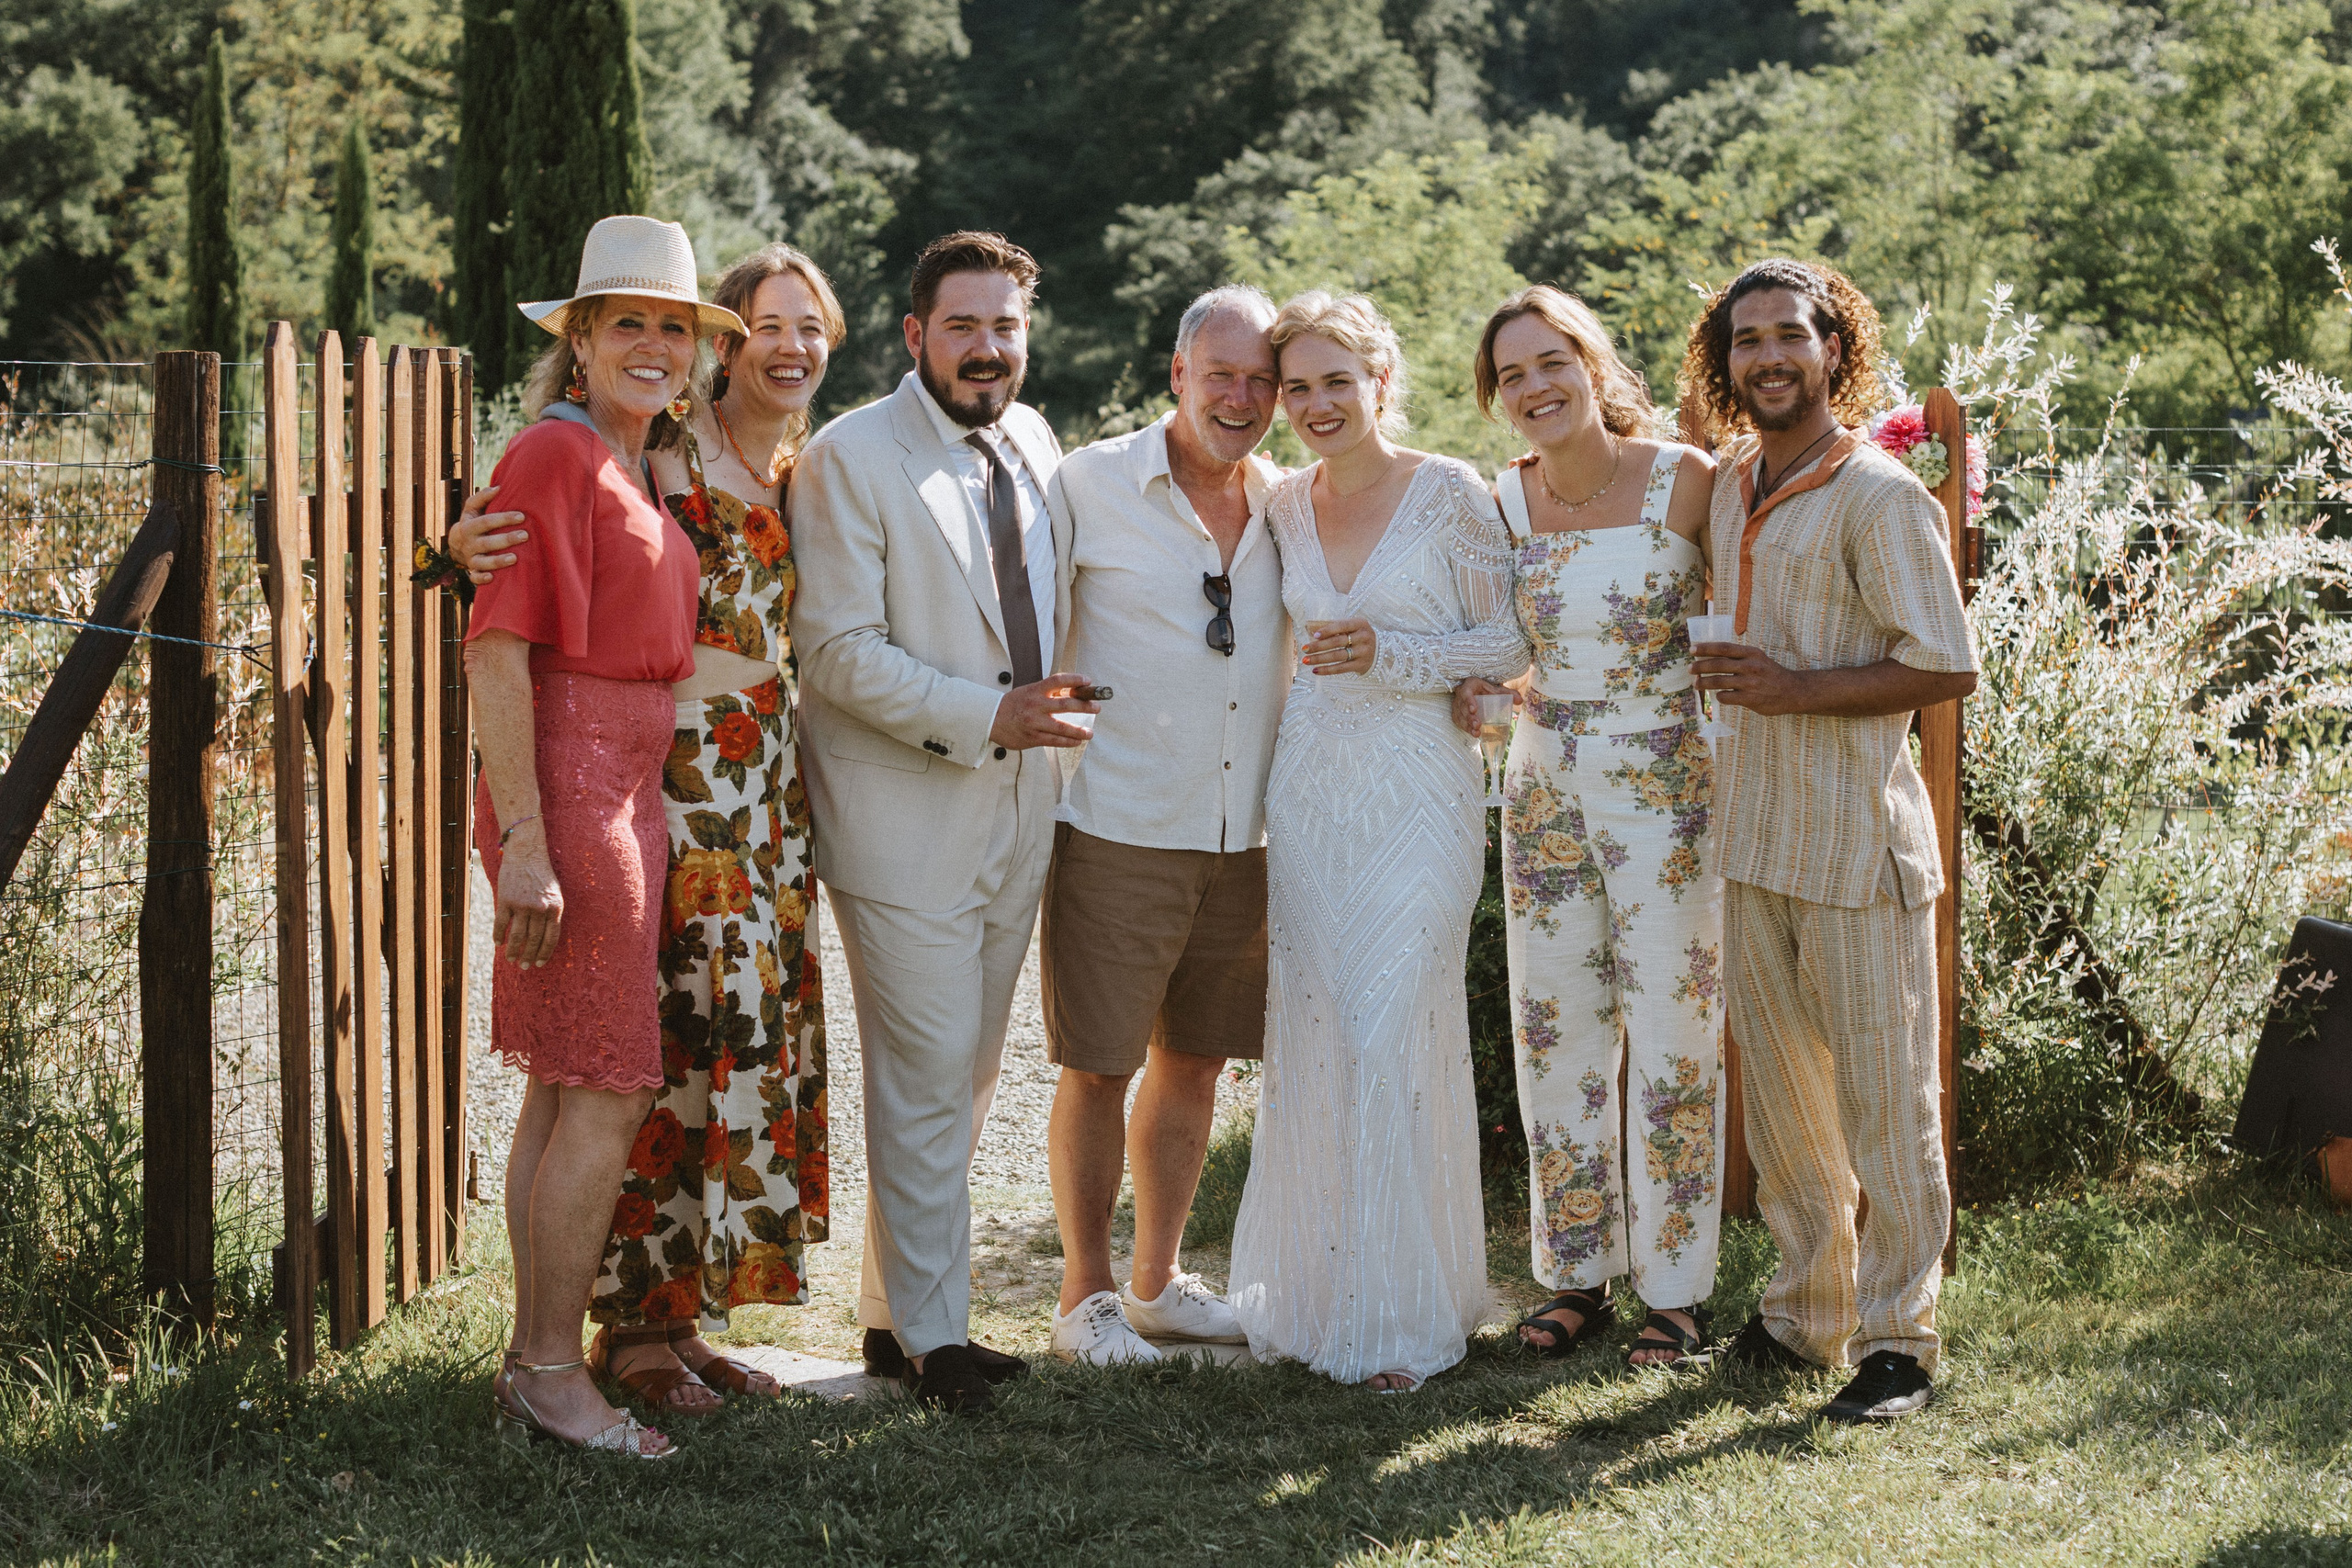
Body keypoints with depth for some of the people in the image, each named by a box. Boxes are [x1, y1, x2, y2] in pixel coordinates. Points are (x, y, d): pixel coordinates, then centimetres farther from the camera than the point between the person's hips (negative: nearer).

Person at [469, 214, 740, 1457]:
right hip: (568, 795, -9)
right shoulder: (556, 452, -11)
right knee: (609, 1096, -7)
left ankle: (532, 1364, 19)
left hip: (623, 794, 9)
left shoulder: (634, 471, 16)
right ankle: (553, 1371, 1)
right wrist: (523, 845, -21)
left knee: (565, 1092, 12)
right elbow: (497, 649, -16)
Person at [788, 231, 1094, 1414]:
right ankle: (930, 1336, 6)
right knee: (925, 1082, -4)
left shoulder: (1034, 444, 11)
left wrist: (1057, 698, 13)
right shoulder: (849, 458, -10)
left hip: (1015, 817, 7)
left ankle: (893, 1312, 23)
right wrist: (986, 717, -20)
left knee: (964, 1080, 12)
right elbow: (837, 650, -16)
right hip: (906, 817, -7)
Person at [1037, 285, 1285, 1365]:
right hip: (1118, 830, -5)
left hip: (1245, 835, 5)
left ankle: (1157, 1282, 27)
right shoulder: (1090, 485, -5)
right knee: (1098, 1066, 1)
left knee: (1196, 1061, 13)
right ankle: (1085, 1294, 14)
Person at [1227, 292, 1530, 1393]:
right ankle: (1310, 1289, 16)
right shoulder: (1285, 504, 9)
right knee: (1310, 1033, 5)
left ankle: (1402, 1312, 2)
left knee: (1395, 1037, -7)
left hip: (1416, 796, -4)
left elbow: (1507, 645, -3)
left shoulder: (1450, 494, -5)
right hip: (1307, 793, 4)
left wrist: (1391, 655, -14)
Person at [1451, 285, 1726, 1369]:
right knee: (1555, 1034, 8)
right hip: (1544, 790, 4)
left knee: (1669, 1035, 1)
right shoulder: (1502, 504, 1)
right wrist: (1480, 694, -5)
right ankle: (1577, 1276, 21)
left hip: (1665, 790, -4)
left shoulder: (1686, 482, -9)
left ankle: (1678, 1289, 12)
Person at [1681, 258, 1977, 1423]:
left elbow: (1948, 668, -16)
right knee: (1781, 1095, 13)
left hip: (1858, 843, -7)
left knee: (1883, 1101, -1)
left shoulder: (1879, 497, -11)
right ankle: (1807, 1313, 24)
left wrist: (1793, 690, -20)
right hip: (1750, 836, 7)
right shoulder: (1727, 487, 11)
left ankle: (1898, 1339, 6)